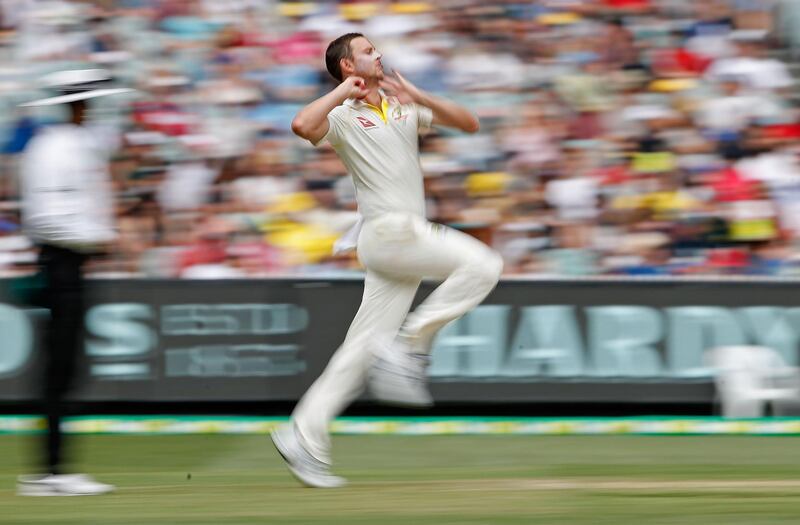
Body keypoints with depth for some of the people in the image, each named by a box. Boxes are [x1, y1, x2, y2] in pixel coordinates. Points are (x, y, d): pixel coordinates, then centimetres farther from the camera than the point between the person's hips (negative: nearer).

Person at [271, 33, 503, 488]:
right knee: (483, 264, -19)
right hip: (387, 232, -7)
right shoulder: (344, 116, -3)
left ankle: (305, 436, 3)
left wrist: (418, 96, 1)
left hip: (409, 237, 7)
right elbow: (303, 125, -24)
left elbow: (469, 123, 13)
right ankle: (410, 348, -13)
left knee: (364, 348, 2)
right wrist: (343, 92, -12)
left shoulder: (404, 109, 18)